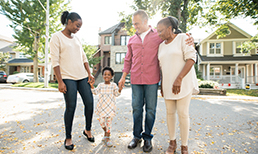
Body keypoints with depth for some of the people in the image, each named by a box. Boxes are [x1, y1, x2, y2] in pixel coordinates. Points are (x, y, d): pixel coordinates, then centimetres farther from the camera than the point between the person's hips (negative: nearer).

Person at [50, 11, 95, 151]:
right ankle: (68, 138, 18)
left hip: (82, 77, 6)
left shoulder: (76, 39, 16)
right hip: (68, 78, -6)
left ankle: (87, 130, 24)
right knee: (71, 107, -3)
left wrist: (89, 74, 8)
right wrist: (60, 82, -14)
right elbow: (55, 61, -8)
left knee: (89, 103, 3)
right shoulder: (57, 37, -2)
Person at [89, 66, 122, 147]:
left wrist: (120, 89, -20)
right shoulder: (100, 85, 5)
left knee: (109, 121, 0)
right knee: (101, 120, 6)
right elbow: (95, 92, 2)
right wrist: (92, 86, -11)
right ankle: (105, 132, 37)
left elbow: (116, 94, -3)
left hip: (110, 106, -2)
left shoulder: (113, 85, -1)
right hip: (101, 106, 2)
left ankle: (107, 137, 15)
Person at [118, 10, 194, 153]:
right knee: (136, 108, 7)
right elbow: (128, 60, 19)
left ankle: (147, 137, 22)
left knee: (150, 109, 5)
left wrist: (189, 39, -9)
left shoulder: (159, 36, 5)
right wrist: (123, 76, 15)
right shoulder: (132, 40, 15)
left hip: (152, 80, -3)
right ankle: (137, 136, 25)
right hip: (136, 80, 3)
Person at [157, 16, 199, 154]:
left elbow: (191, 58, -14)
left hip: (183, 82, -5)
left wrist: (179, 78, -23)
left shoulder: (183, 38, -5)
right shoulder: (162, 45, 12)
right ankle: (172, 142, 24)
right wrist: (162, 85, 10)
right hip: (168, 84, 5)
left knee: (182, 113, -2)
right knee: (170, 112, 8)